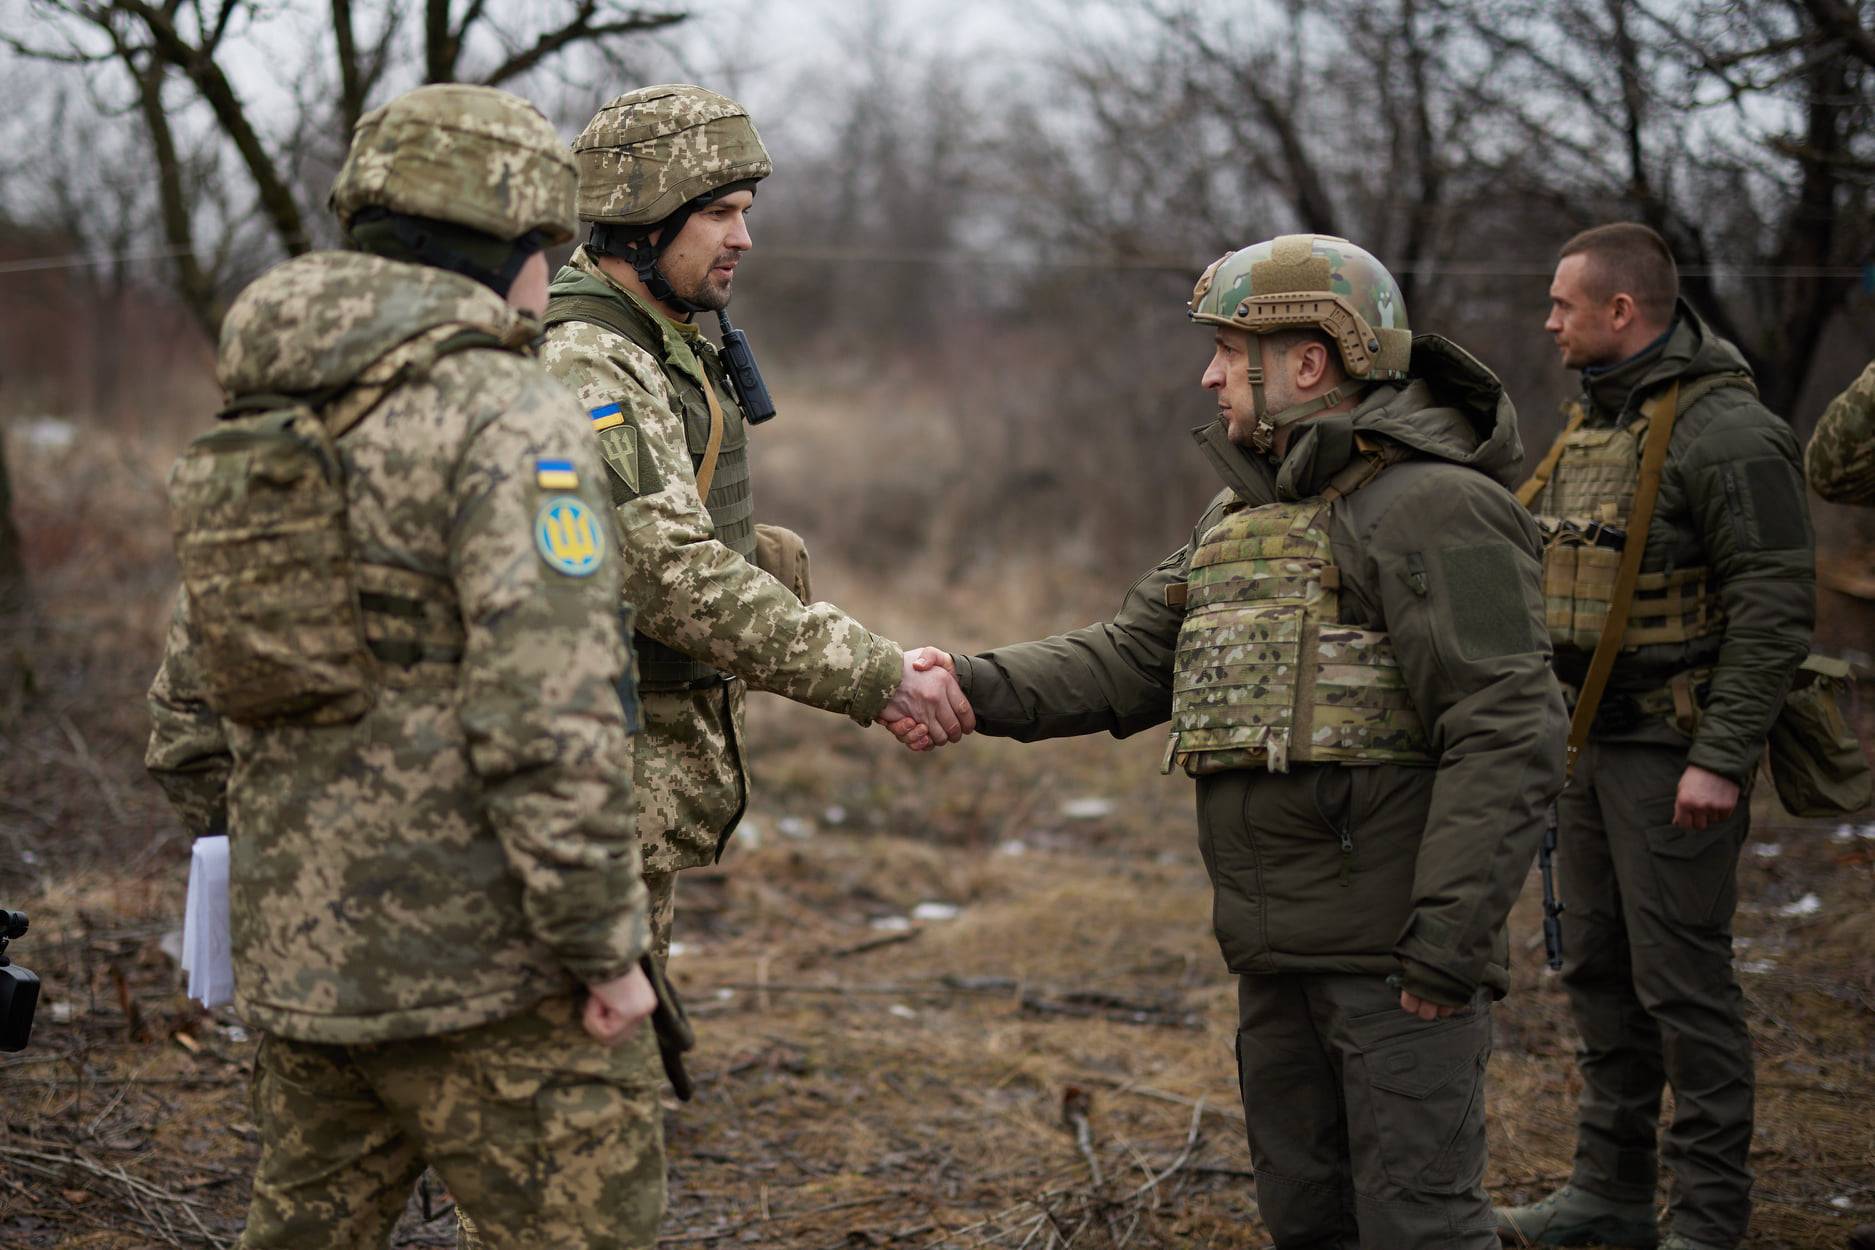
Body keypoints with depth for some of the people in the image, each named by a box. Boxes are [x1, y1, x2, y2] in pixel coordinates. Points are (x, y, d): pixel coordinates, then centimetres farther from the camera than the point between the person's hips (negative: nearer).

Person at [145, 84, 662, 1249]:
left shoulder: (260, 428, 13)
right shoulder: (512, 419, -13)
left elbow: (190, 719, 17)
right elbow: (548, 716, -22)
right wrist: (606, 946, -15)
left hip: (299, 951, 8)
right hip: (483, 967, -8)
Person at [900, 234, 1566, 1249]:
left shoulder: (1437, 508, -14)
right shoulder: (1242, 512, 15)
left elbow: (1507, 739, -20)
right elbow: (1132, 660, 9)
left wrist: (1447, 938, -23)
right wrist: (979, 689, -7)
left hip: (1396, 954, -9)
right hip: (1278, 951, 9)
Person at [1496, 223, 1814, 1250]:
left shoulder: (1725, 433, -16)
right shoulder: (1593, 419, 13)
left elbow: (1775, 607, -19)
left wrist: (1722, 759, -22)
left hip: (1673, 757, -9)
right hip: (1590, 743, 9)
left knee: (1681, 980, -5)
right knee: (1599, 970, 14)